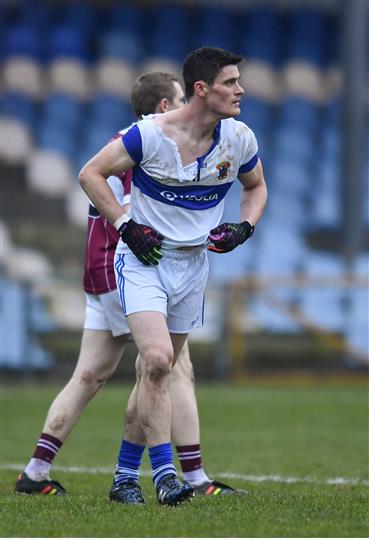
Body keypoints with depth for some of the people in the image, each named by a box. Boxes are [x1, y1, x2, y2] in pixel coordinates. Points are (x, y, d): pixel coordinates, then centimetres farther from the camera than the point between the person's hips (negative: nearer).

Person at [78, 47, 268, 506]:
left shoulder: (240, 139, -3)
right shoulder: (150, 134, -18)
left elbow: (256, 187, 17)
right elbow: (91, 174, -8)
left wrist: (244, 228, -2)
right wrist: (127, 226, -14)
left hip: (193, 263, 5)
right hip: (142, 261, -5)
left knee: (156, 373, 11)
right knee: (157, 361, -22)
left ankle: (127, 474, 22)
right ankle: (164, 475, -18)